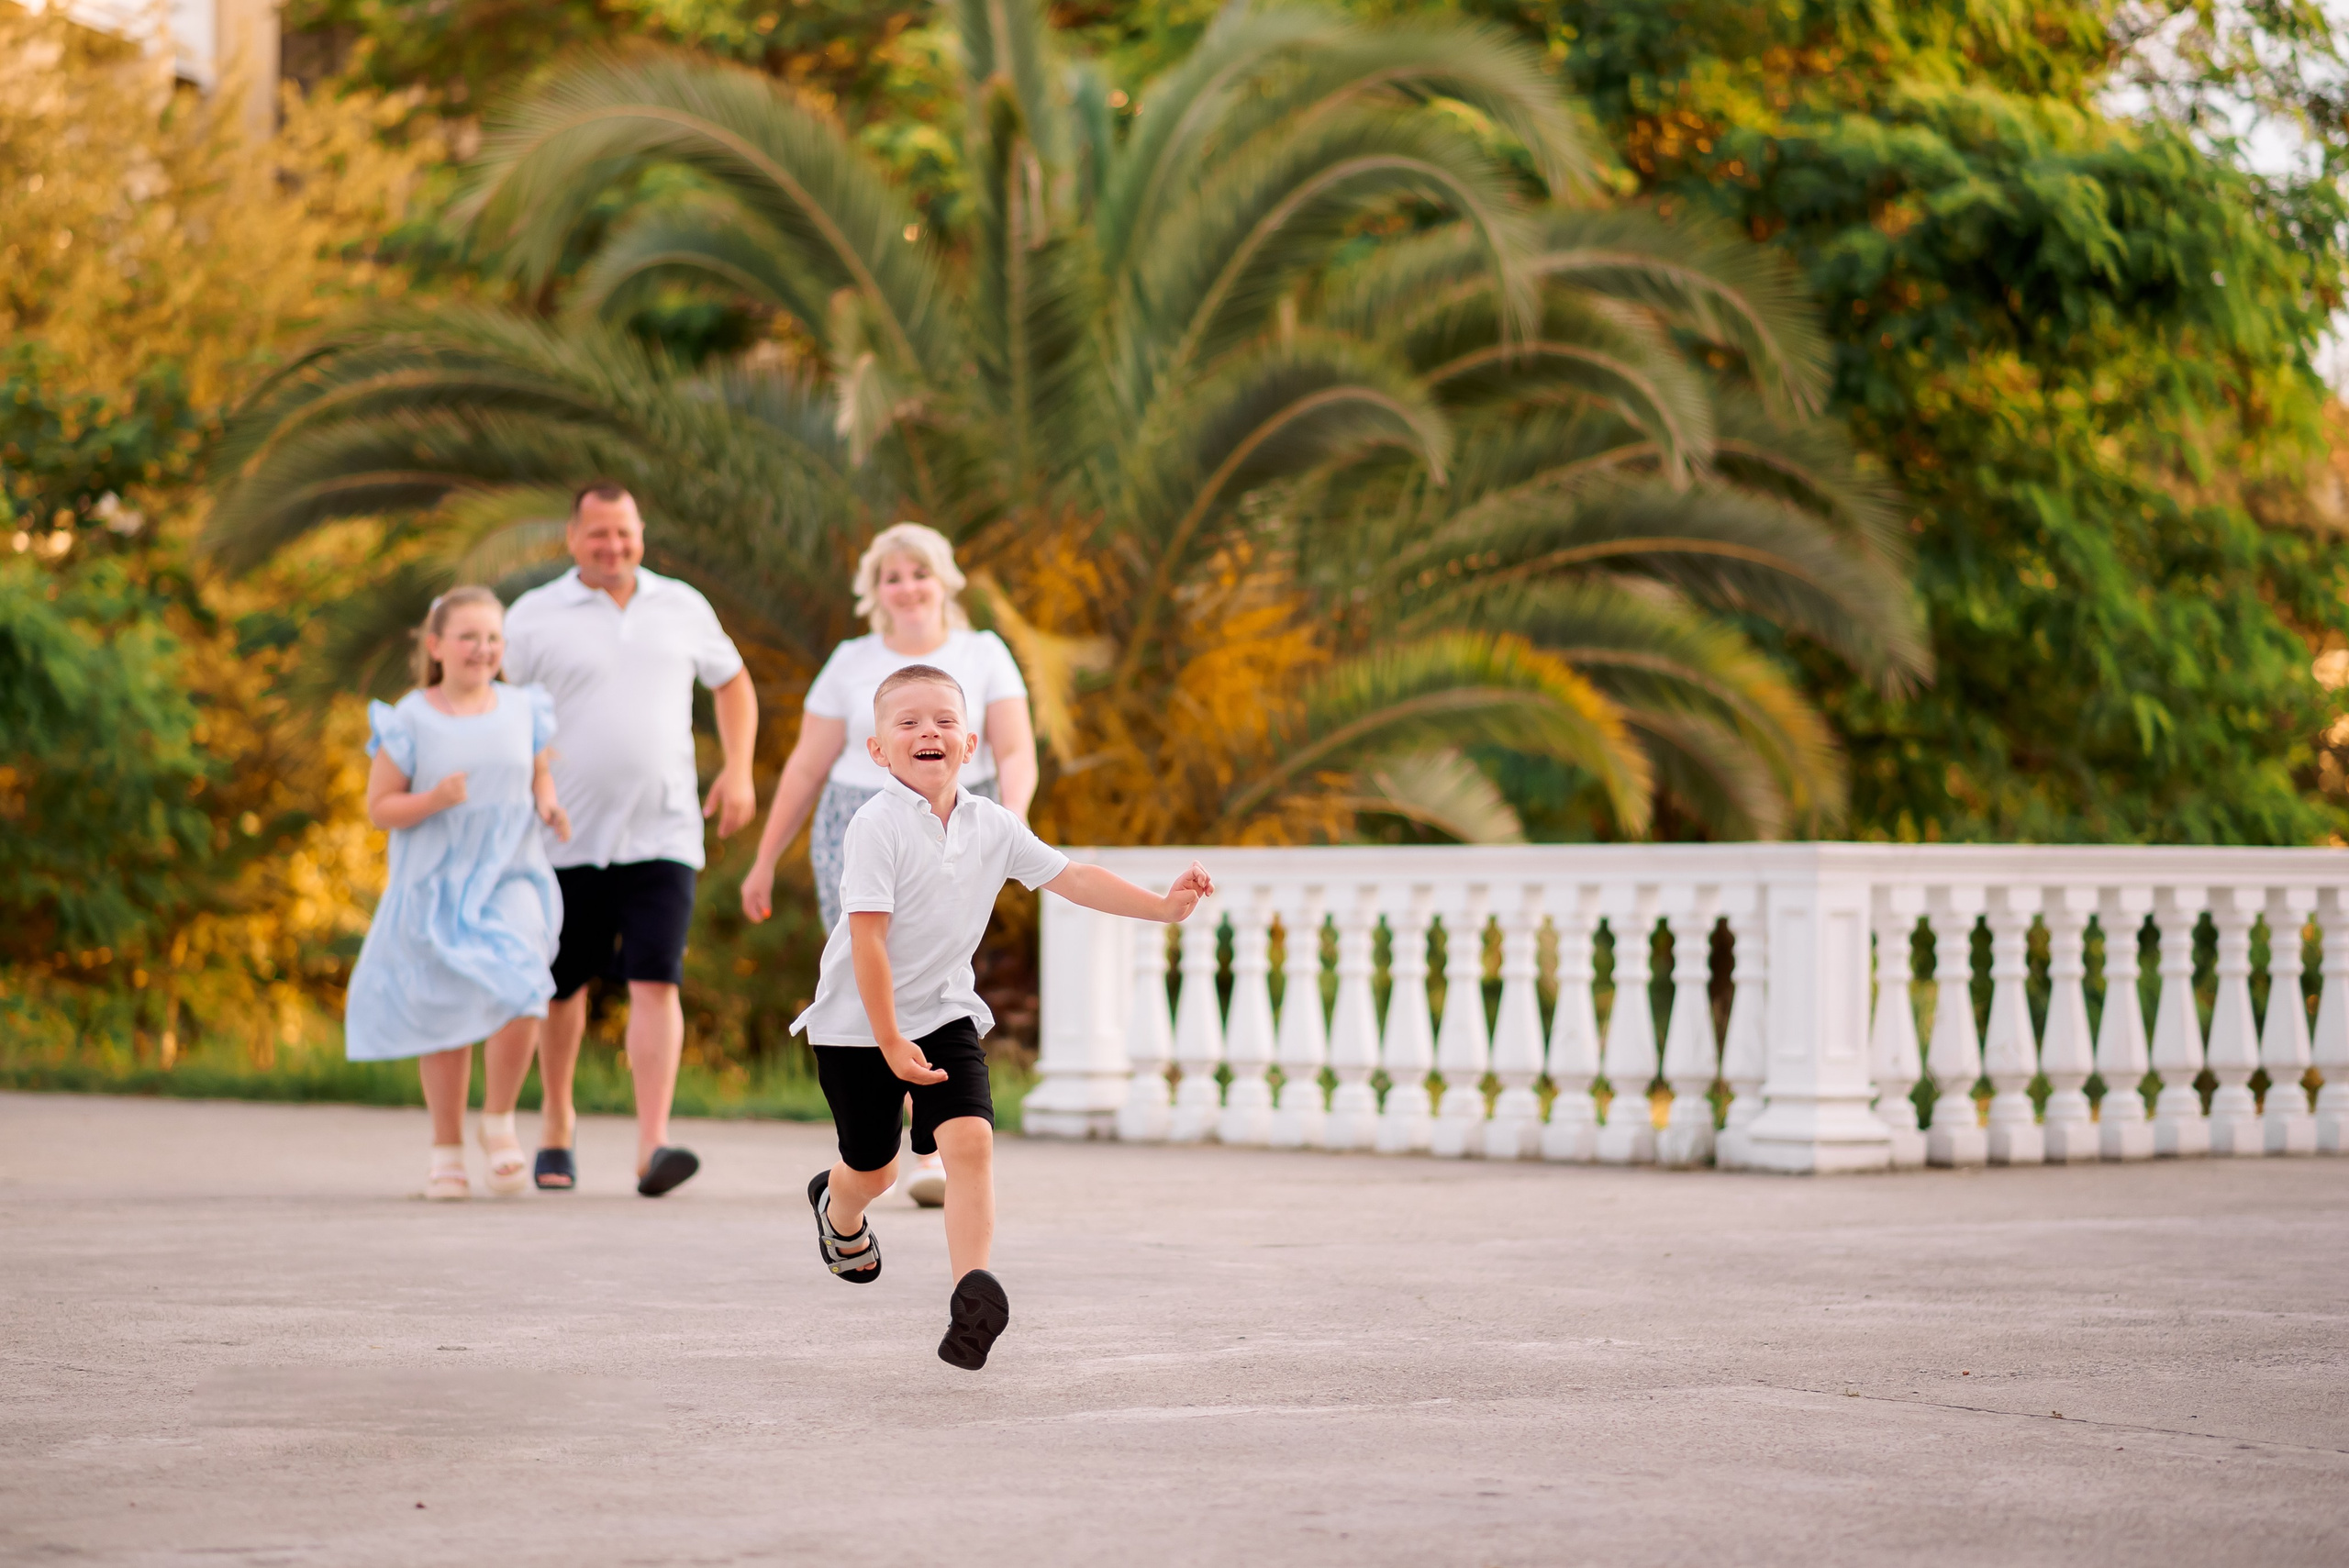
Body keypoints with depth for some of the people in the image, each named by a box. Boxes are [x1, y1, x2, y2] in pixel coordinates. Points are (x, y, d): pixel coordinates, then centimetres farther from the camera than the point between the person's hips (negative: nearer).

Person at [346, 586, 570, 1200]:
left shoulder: (521, 711, 2)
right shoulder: (409, 722, -7)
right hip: (435, 889, -1)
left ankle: (498, 1121, 4)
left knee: (519, 999, -19)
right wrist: (436, 799, -21)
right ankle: (447, 1152, 26)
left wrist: (550, 807, -3)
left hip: (509, 881, 1)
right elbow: (379, 808, -4)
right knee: (446, 1025, 8)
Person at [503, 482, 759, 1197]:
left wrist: (738, 771, 9)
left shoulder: (682, 608, 8)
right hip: (567, 837, 0)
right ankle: (558, 1123, 33)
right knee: (563, 985, 11)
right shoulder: (534, 618, 0)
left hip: (661, 835, 0)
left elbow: (732, 683, 22)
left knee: (656, 982, -13)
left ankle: (652, 1144, -20)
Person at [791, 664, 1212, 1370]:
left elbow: (1072, 878, 2)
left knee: (970, 1137, -19)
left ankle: (972, 1290, -23)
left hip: (944, 1012, 4)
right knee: (872, 1167, 10)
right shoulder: (877, 827, -20)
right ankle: (839, 1209, 47)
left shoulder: (992, 827, -3)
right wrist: (890, 1042, -22)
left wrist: (1162, 906, -8)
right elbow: (867, 939, -21)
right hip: (858, 1021, -4)